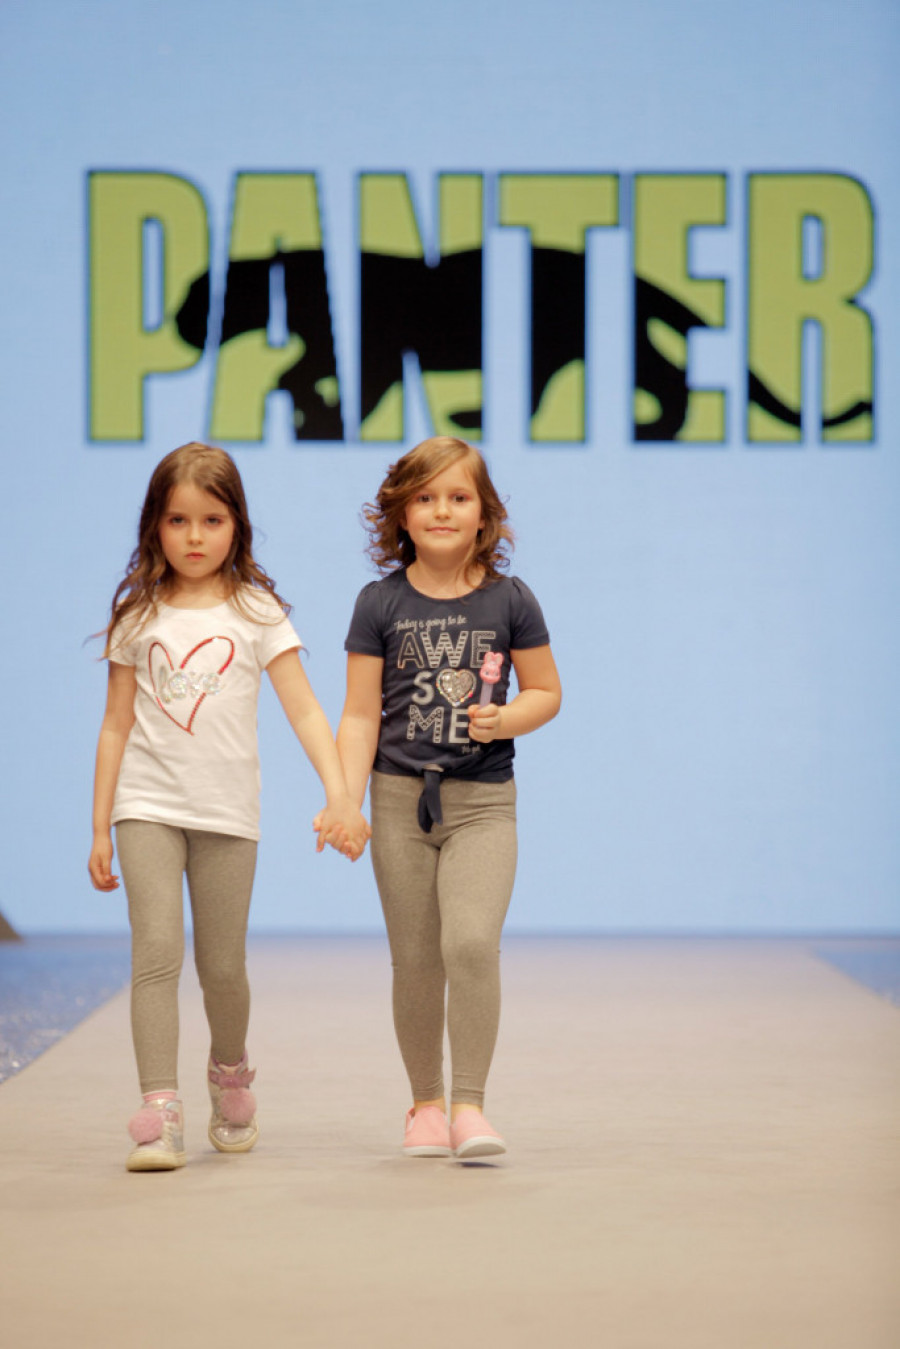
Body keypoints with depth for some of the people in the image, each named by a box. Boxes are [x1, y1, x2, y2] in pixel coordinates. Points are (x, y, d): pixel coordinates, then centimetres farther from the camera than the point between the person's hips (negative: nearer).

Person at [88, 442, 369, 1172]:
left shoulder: (257, 611, 2)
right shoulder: (138, 616, 5)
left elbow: (304, 709, -3)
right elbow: (117, 725, 8)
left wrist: (340, 796, -15)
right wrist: (100, 829, 5)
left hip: (228, 809, 0)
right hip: (148, 803, 0)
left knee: (223, 966, 7)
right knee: (157, 949, -14)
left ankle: (230, 1073, 35)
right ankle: (160, 1112, -16)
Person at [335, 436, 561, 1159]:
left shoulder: (509, 600, 0)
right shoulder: (381, 603, 0)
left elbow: (546, 691, 9)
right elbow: (361, 714, 1)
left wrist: (507, 719, -12)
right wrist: (346, 803, -9)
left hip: (482, 801, -1)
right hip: (401, 800, 1)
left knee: (472, 941, -19)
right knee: (415, 962, 5)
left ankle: (469, 1104, -10)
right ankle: (426, 1103, 23)